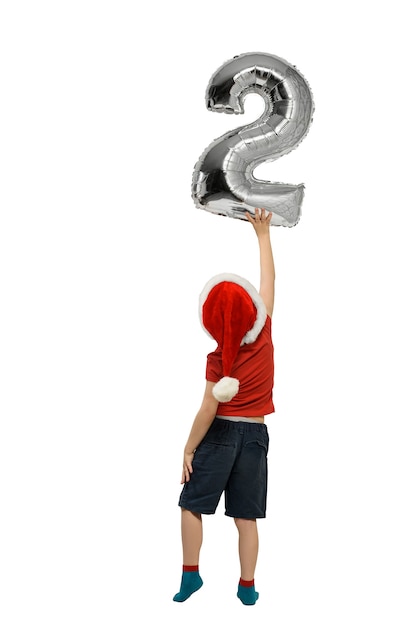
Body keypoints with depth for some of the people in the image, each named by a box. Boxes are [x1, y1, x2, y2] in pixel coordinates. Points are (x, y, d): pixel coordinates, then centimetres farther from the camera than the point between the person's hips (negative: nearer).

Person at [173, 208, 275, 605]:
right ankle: (247, 586, 10)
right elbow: (269, 280, 5)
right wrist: (263, 235, 14)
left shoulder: (219, 359, -14)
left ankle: (191, 573, 6)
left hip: (220, 434, -4)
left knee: (192, 505, 10)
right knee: (246, 517, 7)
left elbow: (209, 410, -15)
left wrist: (188, 450, -7)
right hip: (255, 435, 4)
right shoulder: (264, 334, -6)